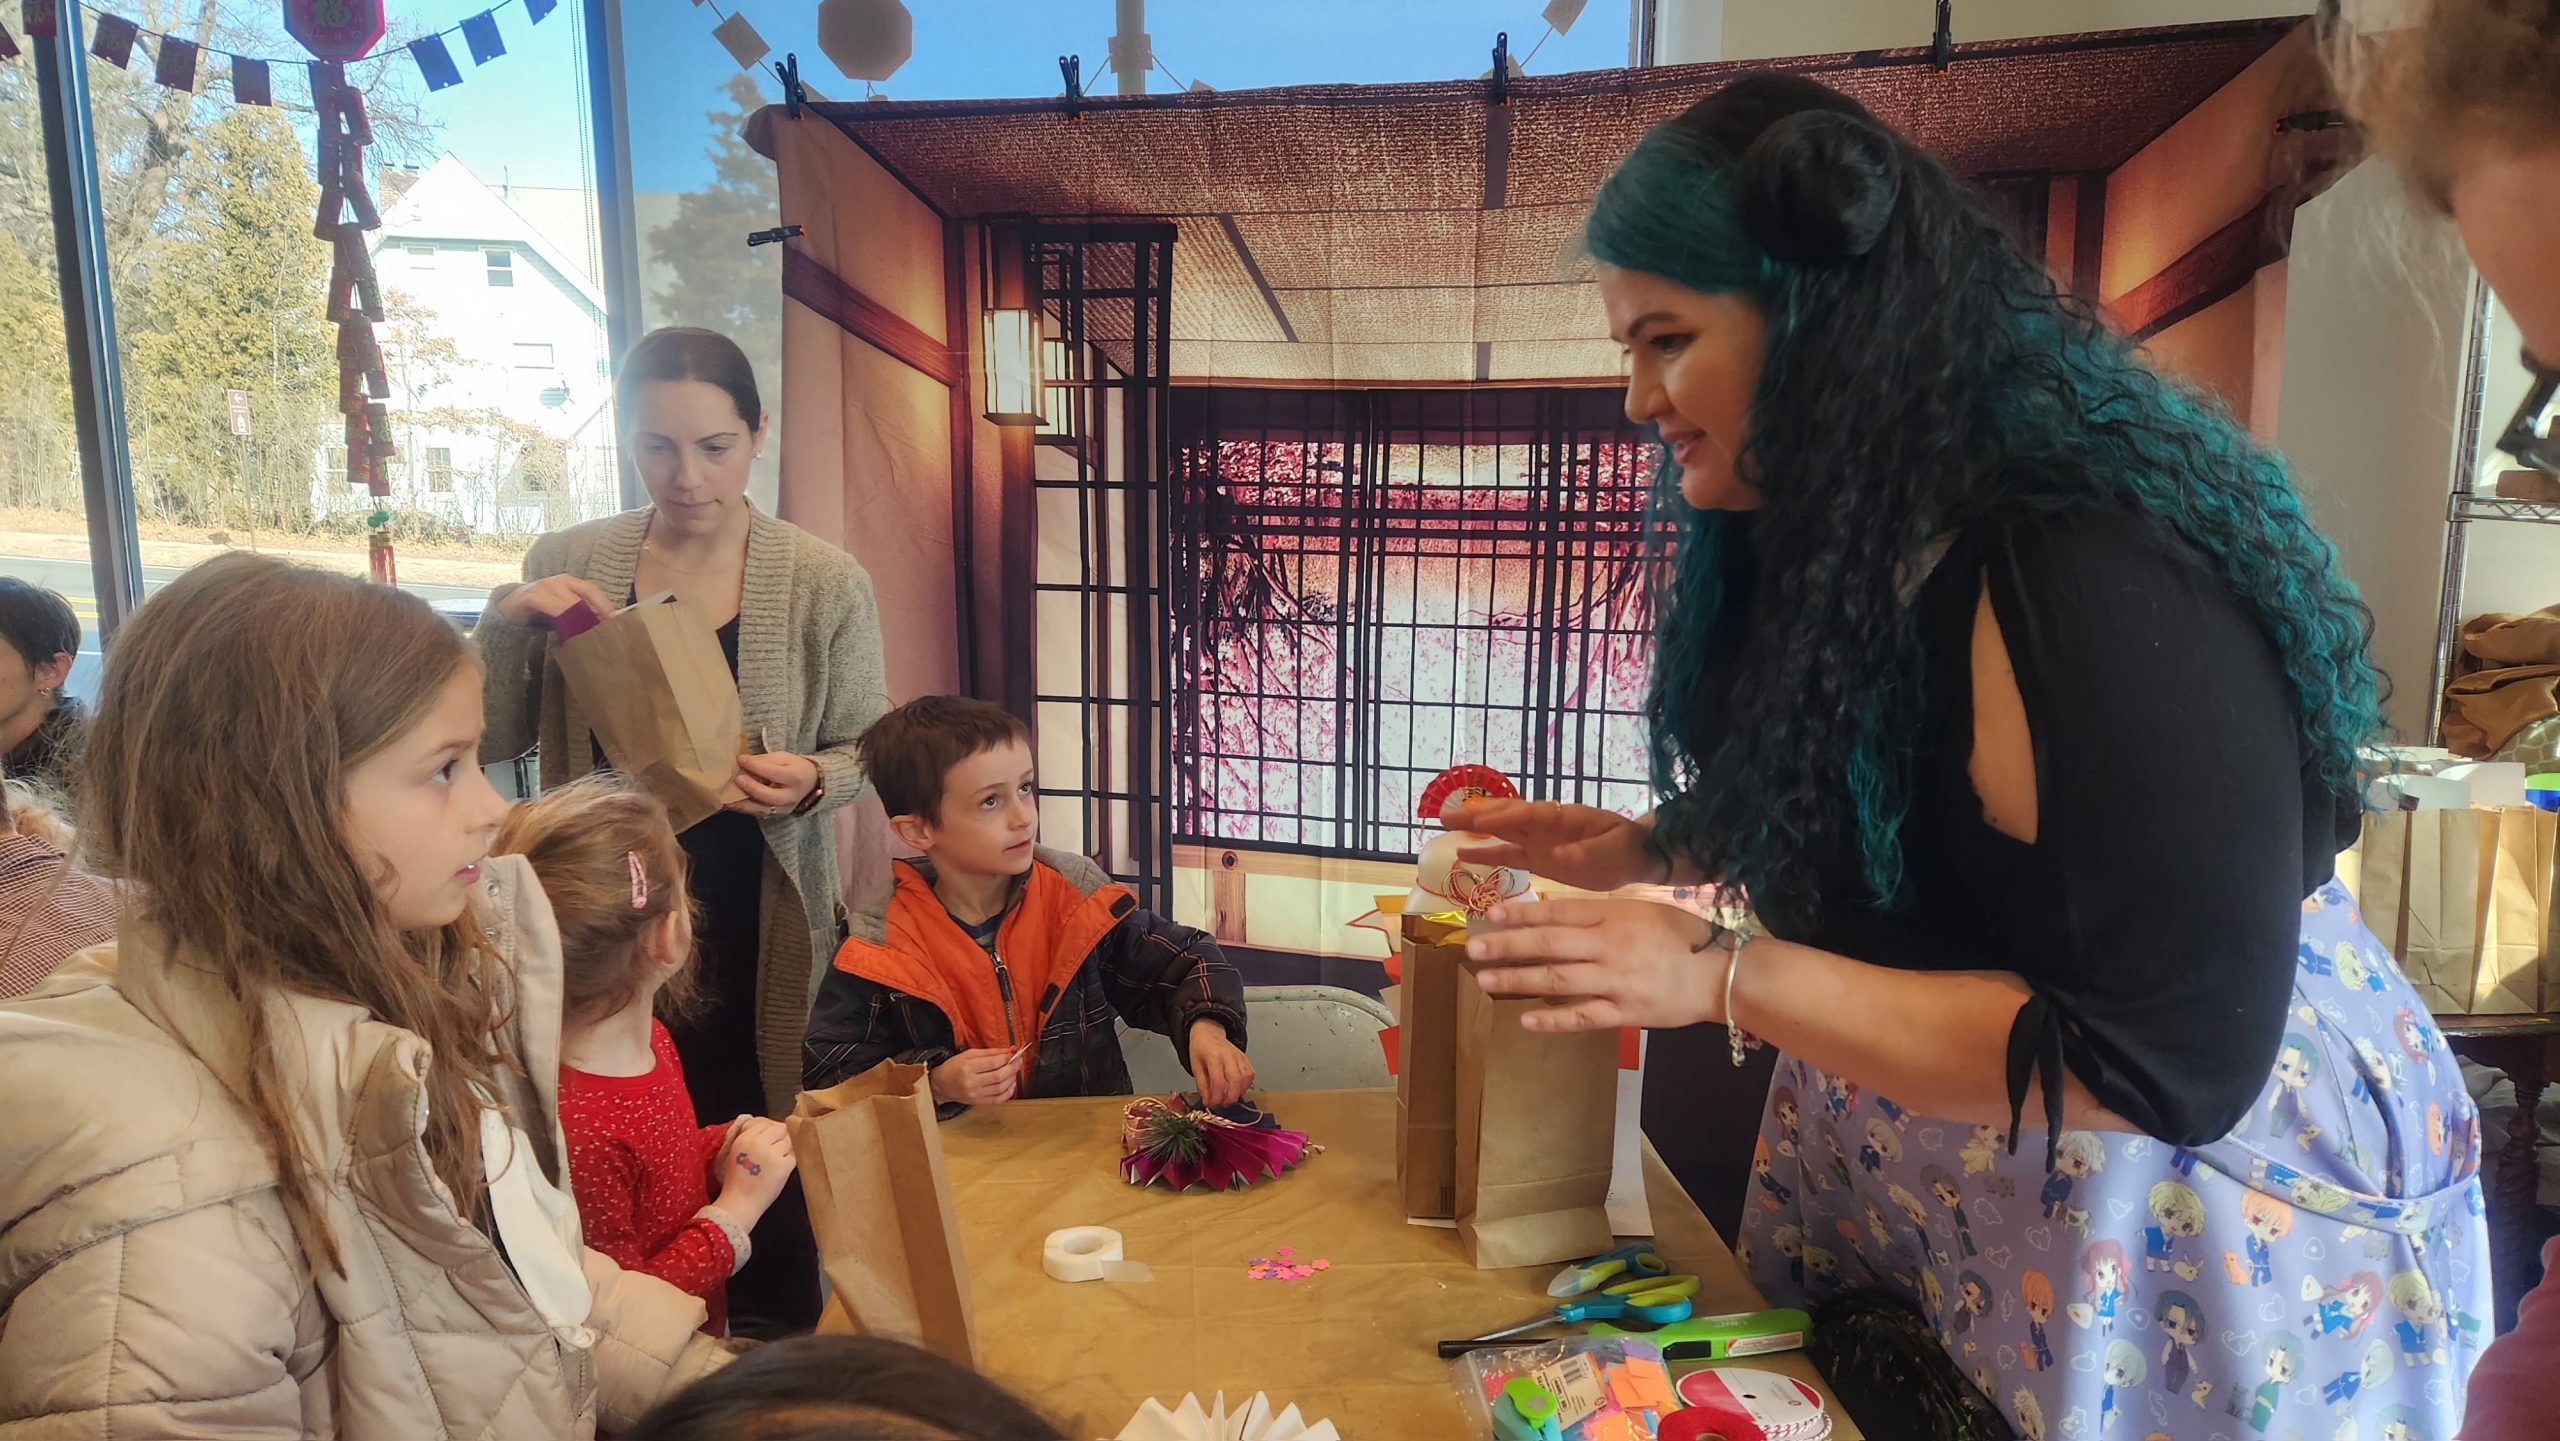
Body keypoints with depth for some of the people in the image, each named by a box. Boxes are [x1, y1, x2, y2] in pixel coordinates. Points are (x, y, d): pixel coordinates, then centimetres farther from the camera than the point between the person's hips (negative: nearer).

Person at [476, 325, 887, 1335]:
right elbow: (489, 740, 5)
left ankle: (777, 1366, 31)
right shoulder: (566, 563, 0)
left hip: (755, 930, -2)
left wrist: (809, 781, -20)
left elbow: (868, 750, 1)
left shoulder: (823, 583, -7)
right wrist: (506, 623, -12)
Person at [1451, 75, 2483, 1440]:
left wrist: (1727, 977, -30)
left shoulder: (2093, 582, -30)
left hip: (2203, 1205, -7)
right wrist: (1648, 848, -1)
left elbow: (2160, 1060, -30)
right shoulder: (1852, 534, -2)